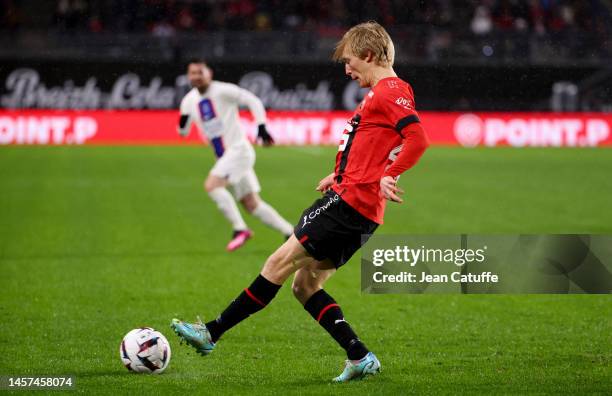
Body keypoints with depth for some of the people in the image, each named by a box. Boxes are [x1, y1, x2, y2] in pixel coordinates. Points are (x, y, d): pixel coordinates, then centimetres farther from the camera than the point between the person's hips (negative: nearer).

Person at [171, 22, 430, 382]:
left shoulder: (390, 91, -9)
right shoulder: (381, 93, 22)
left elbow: (418, 138, -24)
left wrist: (388, 177, -26)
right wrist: (340, 176, 20)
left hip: (351, 201, -10)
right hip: (361, 212, 10)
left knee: (282, 261, -8)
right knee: (305, 285, 8)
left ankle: (212, 333, -6)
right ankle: (360, 358, 2)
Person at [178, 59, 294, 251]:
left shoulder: (223, 90, -11)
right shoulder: (189, 100, 8)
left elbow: (253, 101, -7)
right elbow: (183, 132, 17)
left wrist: (262, 128, -15)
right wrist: (182, 125, -6)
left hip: (238, 149, -7)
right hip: (224, 156, 7)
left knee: (212, 185, -24)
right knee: (252, 204, 7)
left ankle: (240, 229, -17)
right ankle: (290, 233, 14)